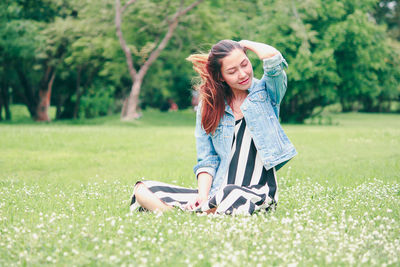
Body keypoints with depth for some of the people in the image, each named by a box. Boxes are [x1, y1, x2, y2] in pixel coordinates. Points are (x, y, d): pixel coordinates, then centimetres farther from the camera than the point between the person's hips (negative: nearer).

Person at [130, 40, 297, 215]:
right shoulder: (209, 105, 12)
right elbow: (207, 160, 9)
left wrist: (246, 44, 4)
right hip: (219, 190, 4)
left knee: (230, 196, -42)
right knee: (142, 189, -12)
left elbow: (272, 57, -16)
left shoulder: (265, 92, 6)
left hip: (258, 191, -3)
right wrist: (203, 195, -9)